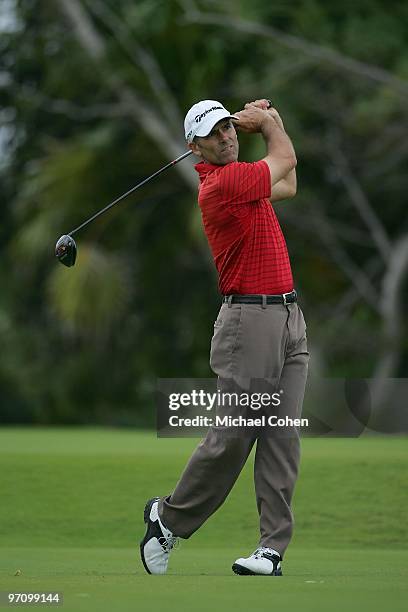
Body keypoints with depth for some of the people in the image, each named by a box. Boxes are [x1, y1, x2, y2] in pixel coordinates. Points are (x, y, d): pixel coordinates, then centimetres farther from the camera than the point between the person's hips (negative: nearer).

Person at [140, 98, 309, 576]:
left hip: (289, 318, 9)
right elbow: (286, 158, 1)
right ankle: (167, 518, 13)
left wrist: (268, 119, 23)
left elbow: (286, 185, 31)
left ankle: (272, 549, -3)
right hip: (250, 318, -9)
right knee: (232, 437, -6)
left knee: (282, 436, 0)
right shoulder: (223, 183, -14)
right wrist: (268, 122, 21)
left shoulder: (238, 178, 14)